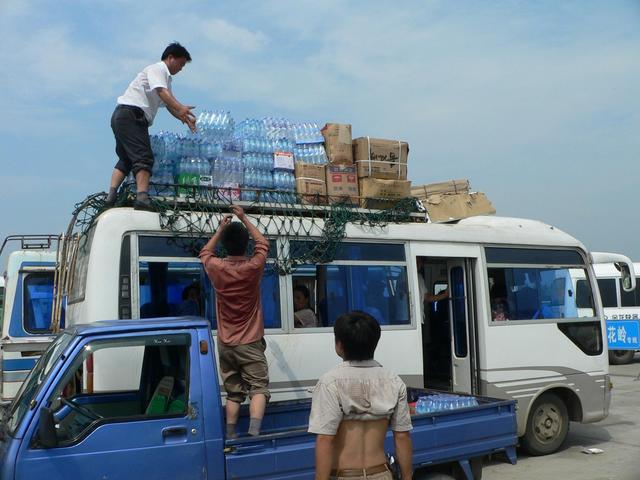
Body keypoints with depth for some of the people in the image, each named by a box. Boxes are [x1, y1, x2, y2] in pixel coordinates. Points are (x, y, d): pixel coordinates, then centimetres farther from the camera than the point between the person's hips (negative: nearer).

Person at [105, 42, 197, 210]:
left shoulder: (165, 77, 27)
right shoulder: (158, 68, -3)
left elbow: (169, 105, 27)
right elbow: (161, 91, -21)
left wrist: (185, 118, 12)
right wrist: (180, 108, -34)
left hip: (121, 116, 10)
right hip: (130, 114, -10)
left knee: (126, 159, 13)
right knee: (143, 157, -17)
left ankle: (110, 197, 6)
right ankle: (142, 199, -28)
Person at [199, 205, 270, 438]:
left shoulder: (216, 268, -5)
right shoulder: (253, 267, -10)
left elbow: (205, 252, 20)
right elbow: (263, 243, 11)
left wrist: (221, 229, 22)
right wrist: (244, 218, 17)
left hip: (225, 344, 4)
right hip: (250, 343, -3)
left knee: (233, 393, 12)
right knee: (259, 388, -5)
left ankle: (230, 436, 14)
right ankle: (253, 432, -22)